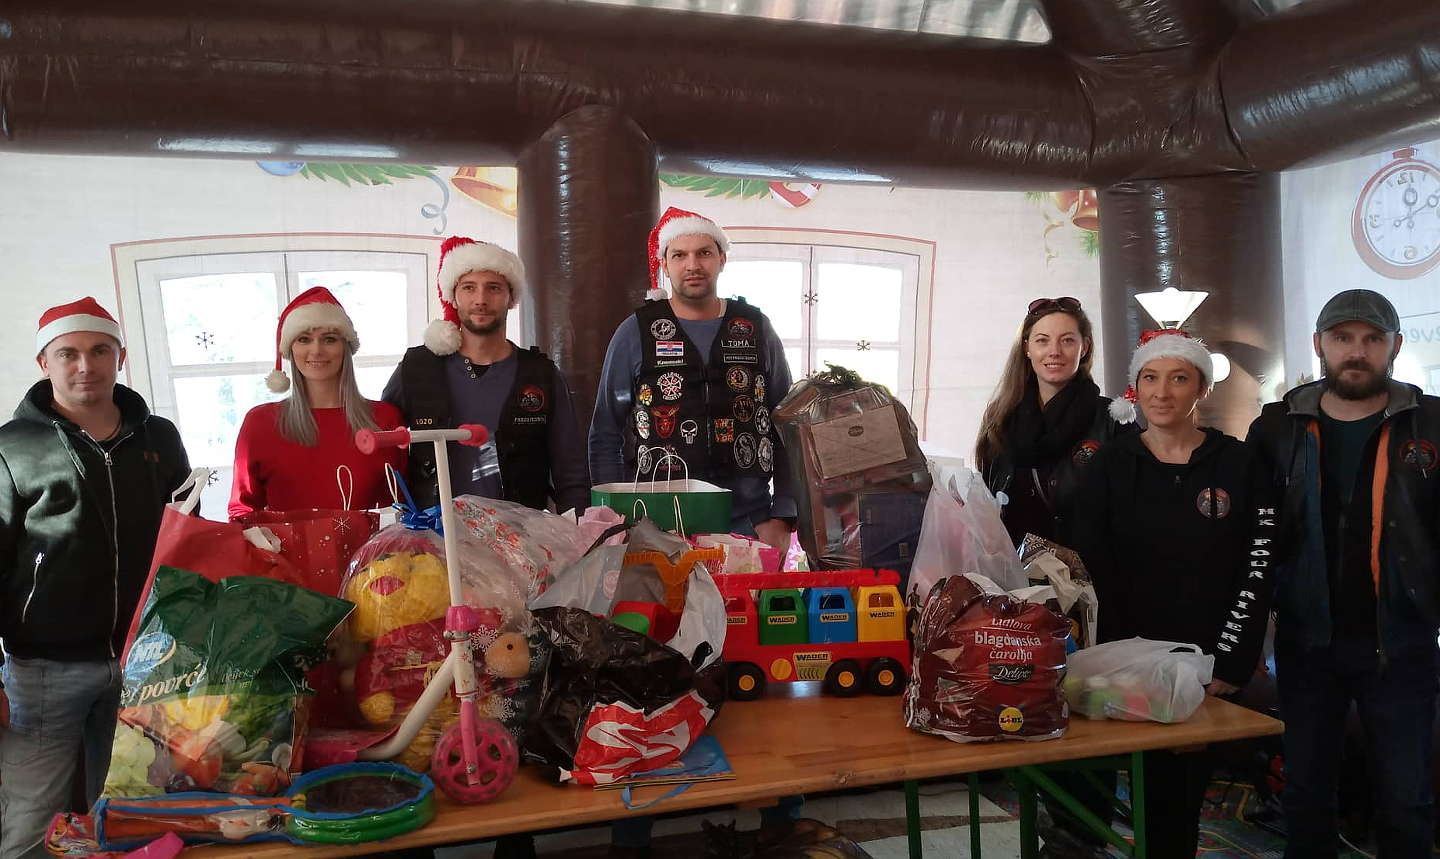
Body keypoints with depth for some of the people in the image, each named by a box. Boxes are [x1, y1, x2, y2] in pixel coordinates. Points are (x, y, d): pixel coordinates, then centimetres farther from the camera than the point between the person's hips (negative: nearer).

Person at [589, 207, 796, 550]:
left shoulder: (756, 329, 8)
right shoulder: (635, 334, 3)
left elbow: (787, 428, 9)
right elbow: (605, 436, 5)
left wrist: (781, 519, 0)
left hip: (747, 525, 2)